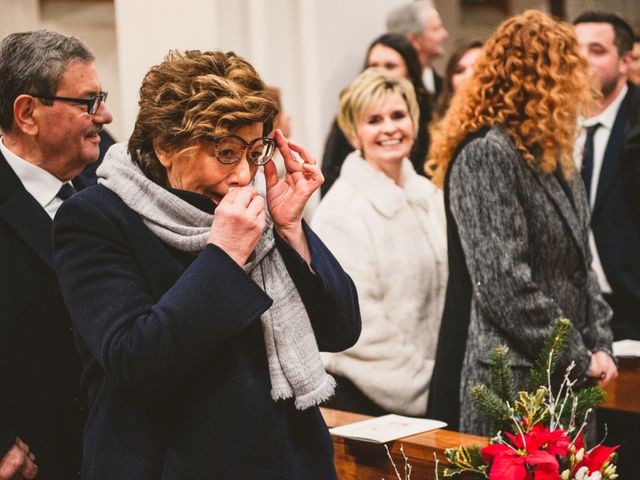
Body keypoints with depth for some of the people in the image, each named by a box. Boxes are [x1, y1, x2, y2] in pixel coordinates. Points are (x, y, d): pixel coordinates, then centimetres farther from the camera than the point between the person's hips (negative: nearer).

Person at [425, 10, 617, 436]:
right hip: (512, 384, -8)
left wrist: (599, 343, 5)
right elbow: (503, 286, -20)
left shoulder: (551, 155, 14)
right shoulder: (486, 156, -15)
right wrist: (579, 359, -13)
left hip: (562, 380, 9)